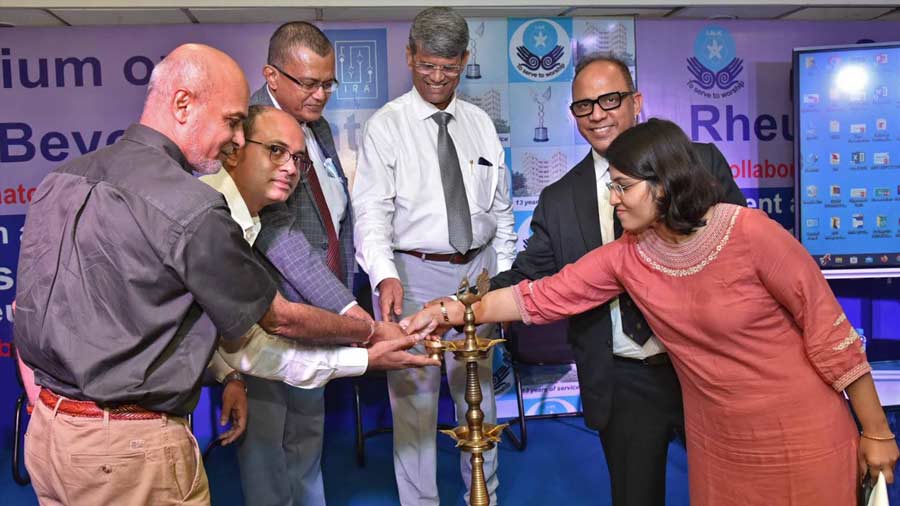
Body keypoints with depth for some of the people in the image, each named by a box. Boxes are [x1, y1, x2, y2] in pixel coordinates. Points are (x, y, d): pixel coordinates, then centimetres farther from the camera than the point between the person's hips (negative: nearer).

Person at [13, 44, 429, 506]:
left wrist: (46, 405, 22)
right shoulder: (191, 210, -20)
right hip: (127, 449, -8)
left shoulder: (60, 179, 4)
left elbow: (24, 309, 12)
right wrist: (373, 332, 4)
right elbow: (279, 318, -10)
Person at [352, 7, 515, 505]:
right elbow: (372, 210, -16)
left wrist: (505, 277, 8)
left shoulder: (480, 123, 8)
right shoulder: (385, 126, -6)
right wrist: (386, 276, -31)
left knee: (479, 390, 17)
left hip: (477, 271, 5)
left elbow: (501, 207, 11)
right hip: (414, 275, -4)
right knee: (414, 395, 5)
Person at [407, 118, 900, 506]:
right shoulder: (626, 256, -6)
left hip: (800, 435, -4)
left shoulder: (750, 233, -20)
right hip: (717, 441, 5)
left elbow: (827, 327, -14)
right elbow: (542, 296, -5)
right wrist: (455, 311, -13)